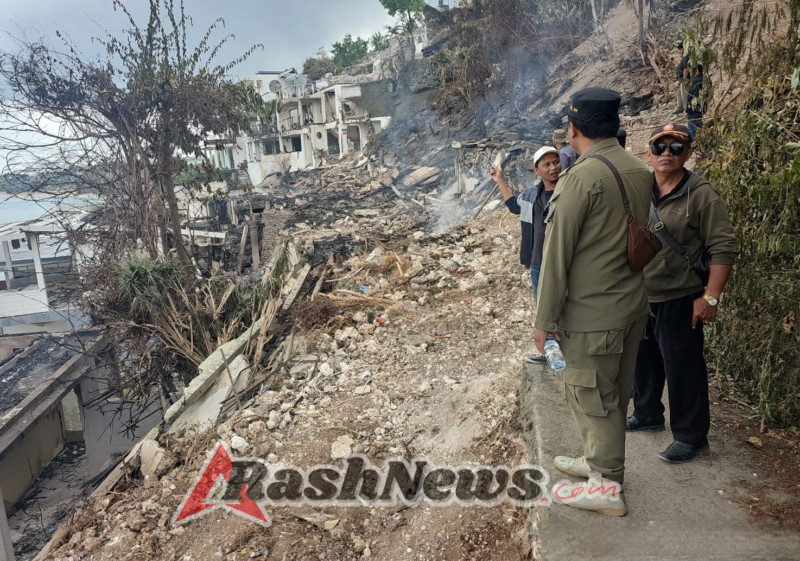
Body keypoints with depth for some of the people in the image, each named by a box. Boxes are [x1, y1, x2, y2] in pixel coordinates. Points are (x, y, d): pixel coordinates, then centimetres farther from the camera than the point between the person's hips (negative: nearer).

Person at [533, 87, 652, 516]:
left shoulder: (580, 178, -19)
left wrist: (545, 319, -11)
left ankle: (608, 488, 18)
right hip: (633, 304, 8)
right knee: (614, 394, 20)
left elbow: (556, 254, -17)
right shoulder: (640, 172, 4)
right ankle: (600, 461, 37)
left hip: (591, 313, -8)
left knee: (591, 397, 6)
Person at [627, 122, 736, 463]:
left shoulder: (701, 195, -10)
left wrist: (710, 297, -17)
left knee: (682, 369, 2)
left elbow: (723, 248, -12)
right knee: (643, 362, 18)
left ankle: (691, 437, 18)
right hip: (639, 298, 6)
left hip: (678, 300, -5)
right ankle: (646, 415, 38)